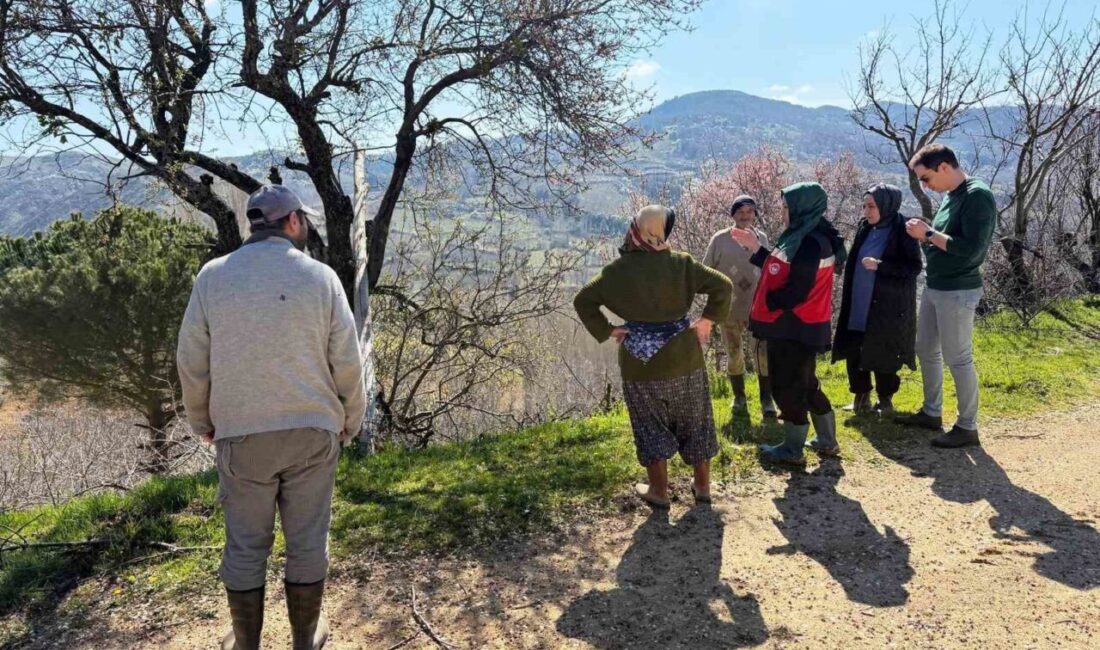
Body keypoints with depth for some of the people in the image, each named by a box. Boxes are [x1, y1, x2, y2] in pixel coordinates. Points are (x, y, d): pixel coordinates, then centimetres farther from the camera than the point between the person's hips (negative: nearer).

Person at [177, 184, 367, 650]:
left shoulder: (213, 276, -3)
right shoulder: (319, 276, -6)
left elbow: (192, 361, 0)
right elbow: (346, 362, -5)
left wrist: (201, 421, 15)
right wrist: (351, 420, 10)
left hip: (242, 434, 1)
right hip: (311, 431, 0)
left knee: (245, 545, 13)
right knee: (307, 540, 13)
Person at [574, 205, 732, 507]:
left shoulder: (617, 270, -7)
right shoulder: (680, 263, -8)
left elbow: (582, 301, -5)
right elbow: (723, 286, -12)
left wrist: (606, 331, -2)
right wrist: (708, 320, -3)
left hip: (641, 362, 0)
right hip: (683, 357, 1)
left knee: (652, 426, 14)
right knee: (695, 422, 17)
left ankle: (659, 491, 19)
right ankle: (703, 486, 26)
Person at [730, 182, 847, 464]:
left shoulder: (810, 242, -22)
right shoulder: (803, 237, 10)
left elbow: (796, 291, -25)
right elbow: (781, 271, 15)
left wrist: (762, 304, -12)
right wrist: (755, 248, 13)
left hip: (795, 329, -10)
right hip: (795, 327, 10)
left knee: (788, 387, 3)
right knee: (805, 384, 19)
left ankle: (792, 450, 16)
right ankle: (827, 441, 31)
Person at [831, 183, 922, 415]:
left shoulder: (902, 230, -11)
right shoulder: (865, 228, 7)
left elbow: (914, 267, -13)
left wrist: (880, 265, -22)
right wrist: (849, 297, 15)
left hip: (886, 307, -6)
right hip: (859, 305, 6)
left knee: (882, 354, 3)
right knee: (853, 350, 7)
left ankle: (885, 400, 19)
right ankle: (861, 395, 22)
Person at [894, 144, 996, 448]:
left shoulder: (977, 196, -17)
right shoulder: (950, 195, 11)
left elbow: (972, 249, -24)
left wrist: (929, 234, -18)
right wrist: (925, 235, 0)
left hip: (958, 292, -9)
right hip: (934, 287, 9)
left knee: (959, 359, -2)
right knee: (926, 352, 17)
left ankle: (968, 428, 9)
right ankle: (932, 412, 31)